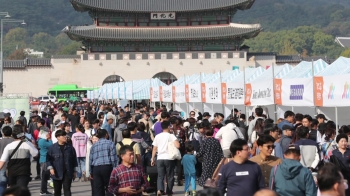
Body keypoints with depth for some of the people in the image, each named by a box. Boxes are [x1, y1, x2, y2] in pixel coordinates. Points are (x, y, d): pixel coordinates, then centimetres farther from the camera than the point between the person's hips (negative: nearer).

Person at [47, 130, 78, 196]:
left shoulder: (70, 147, 2)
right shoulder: (52, 147, -2)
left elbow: (74, 159, 7)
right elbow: (48, 159, 0)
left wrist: (74, 171, 6)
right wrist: (50, 168, -12)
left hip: (68, 173, 0)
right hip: (57, 173, 0)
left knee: (67, 190, -5)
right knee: (57, 191, 12)